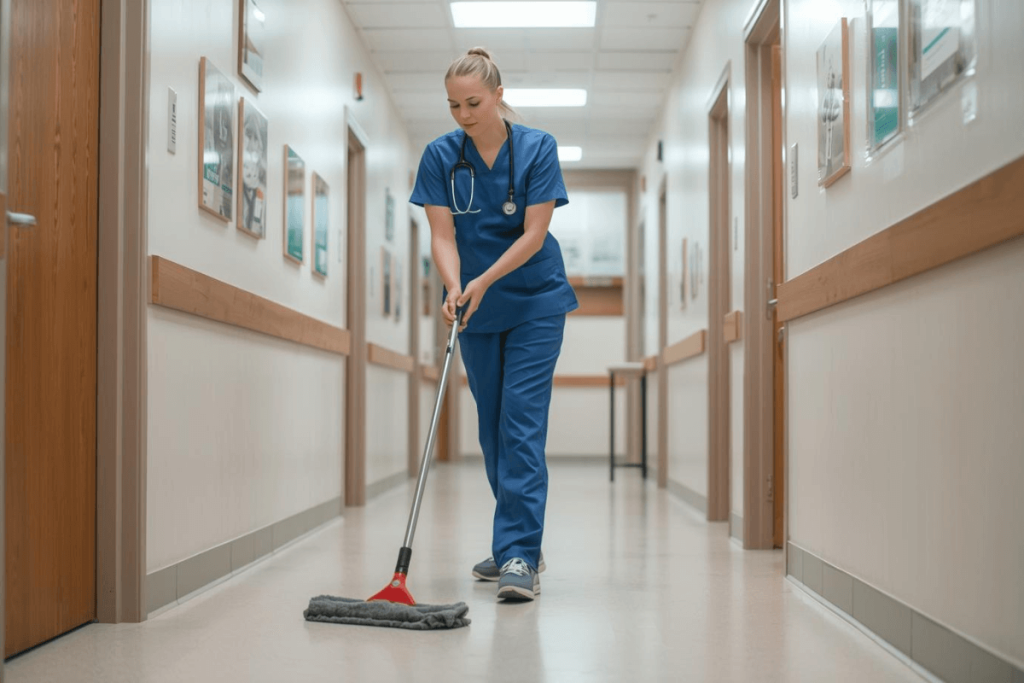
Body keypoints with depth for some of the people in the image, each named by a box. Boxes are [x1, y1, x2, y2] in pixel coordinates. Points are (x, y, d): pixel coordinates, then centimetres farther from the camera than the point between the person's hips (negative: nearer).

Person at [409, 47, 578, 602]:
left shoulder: (536, 148, -12)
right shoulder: (440, 156, -5)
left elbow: (534, 234, -16)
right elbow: (442, 236, -10)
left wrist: (483, 281, -28)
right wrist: (454, 289, -28)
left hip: (534, 302, -4)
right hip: (477, 309, 4)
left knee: (522, 423, -13)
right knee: (492, 427, 10)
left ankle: (520, 556, -14)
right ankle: (517, 544, 24)